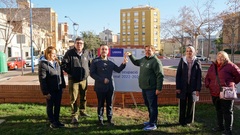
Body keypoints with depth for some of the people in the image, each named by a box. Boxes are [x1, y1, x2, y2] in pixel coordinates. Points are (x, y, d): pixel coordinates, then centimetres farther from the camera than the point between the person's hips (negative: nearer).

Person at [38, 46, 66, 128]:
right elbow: (42, 79, -15)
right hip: (50, 90, -6)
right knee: (50, 106, 10)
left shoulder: (56, 62, 9)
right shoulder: (43, 64, -12)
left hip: (58, 89, 6)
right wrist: (45, 92, -17)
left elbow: (61, 74, 14)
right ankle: (52, 122, 21)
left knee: (57, 106, 14)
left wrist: (63, 85, 8)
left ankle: (57, 121, 28)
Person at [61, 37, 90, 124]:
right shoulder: (70, 53, -6)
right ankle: (74, 116, 6)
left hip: (84, 79, 5)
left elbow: (88, 64, 23)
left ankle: (82, 111, 32)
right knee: (73, 99, -2)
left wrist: (87, 72, 10)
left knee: (83, 97, 15)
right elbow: (63, 64, -7)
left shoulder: (85, 54, 9)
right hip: (73, 80, -5)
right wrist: (70, 72, -8)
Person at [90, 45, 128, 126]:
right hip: (100, 87, -4)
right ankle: (100, 119, 19)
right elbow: (92, 73, -7)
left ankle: (109, 119, 22)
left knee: (109, 104, 10)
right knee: (101, 104, 5)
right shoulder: (95, 61, -1)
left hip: (110, 86, 4)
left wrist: (123, 64, -13)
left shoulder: (110, 62, 12)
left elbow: (118, 70, 6)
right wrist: (102, 80, -15)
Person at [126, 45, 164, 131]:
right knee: (148, 105, 19)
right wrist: (130, 56, 19)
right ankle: (151, 120, 34)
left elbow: (160, 76, -18)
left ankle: (153, 124, 8)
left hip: (151, 88, -9)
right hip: (144, 88, 9)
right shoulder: (143, 59, 11)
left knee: (152, 106, -1)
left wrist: (159, 88, -21)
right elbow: (136, 62, 33)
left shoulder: (156, 61, -14)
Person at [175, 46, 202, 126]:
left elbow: (199, 76, -2)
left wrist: (198, 89, -7)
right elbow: (178, 74, -1)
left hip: (192, 87, 0)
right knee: (182, 104, 7)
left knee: (191, 104, 10)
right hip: (183, 87, 0)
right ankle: (182, 121, 20)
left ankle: (188, 120, 24)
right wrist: (178, 87, -6)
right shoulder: (182, 61, 0)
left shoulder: (197, 62, 0)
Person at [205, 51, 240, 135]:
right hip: (215, 93, 6)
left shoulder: (230, 66, -7)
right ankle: (220, 126, 32)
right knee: (218, 111, 18)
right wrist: (208, 85, 5)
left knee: (227, 112, 2)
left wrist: (232, 83, 2)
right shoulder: (213, 66, 11)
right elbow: (207, 77, 18)